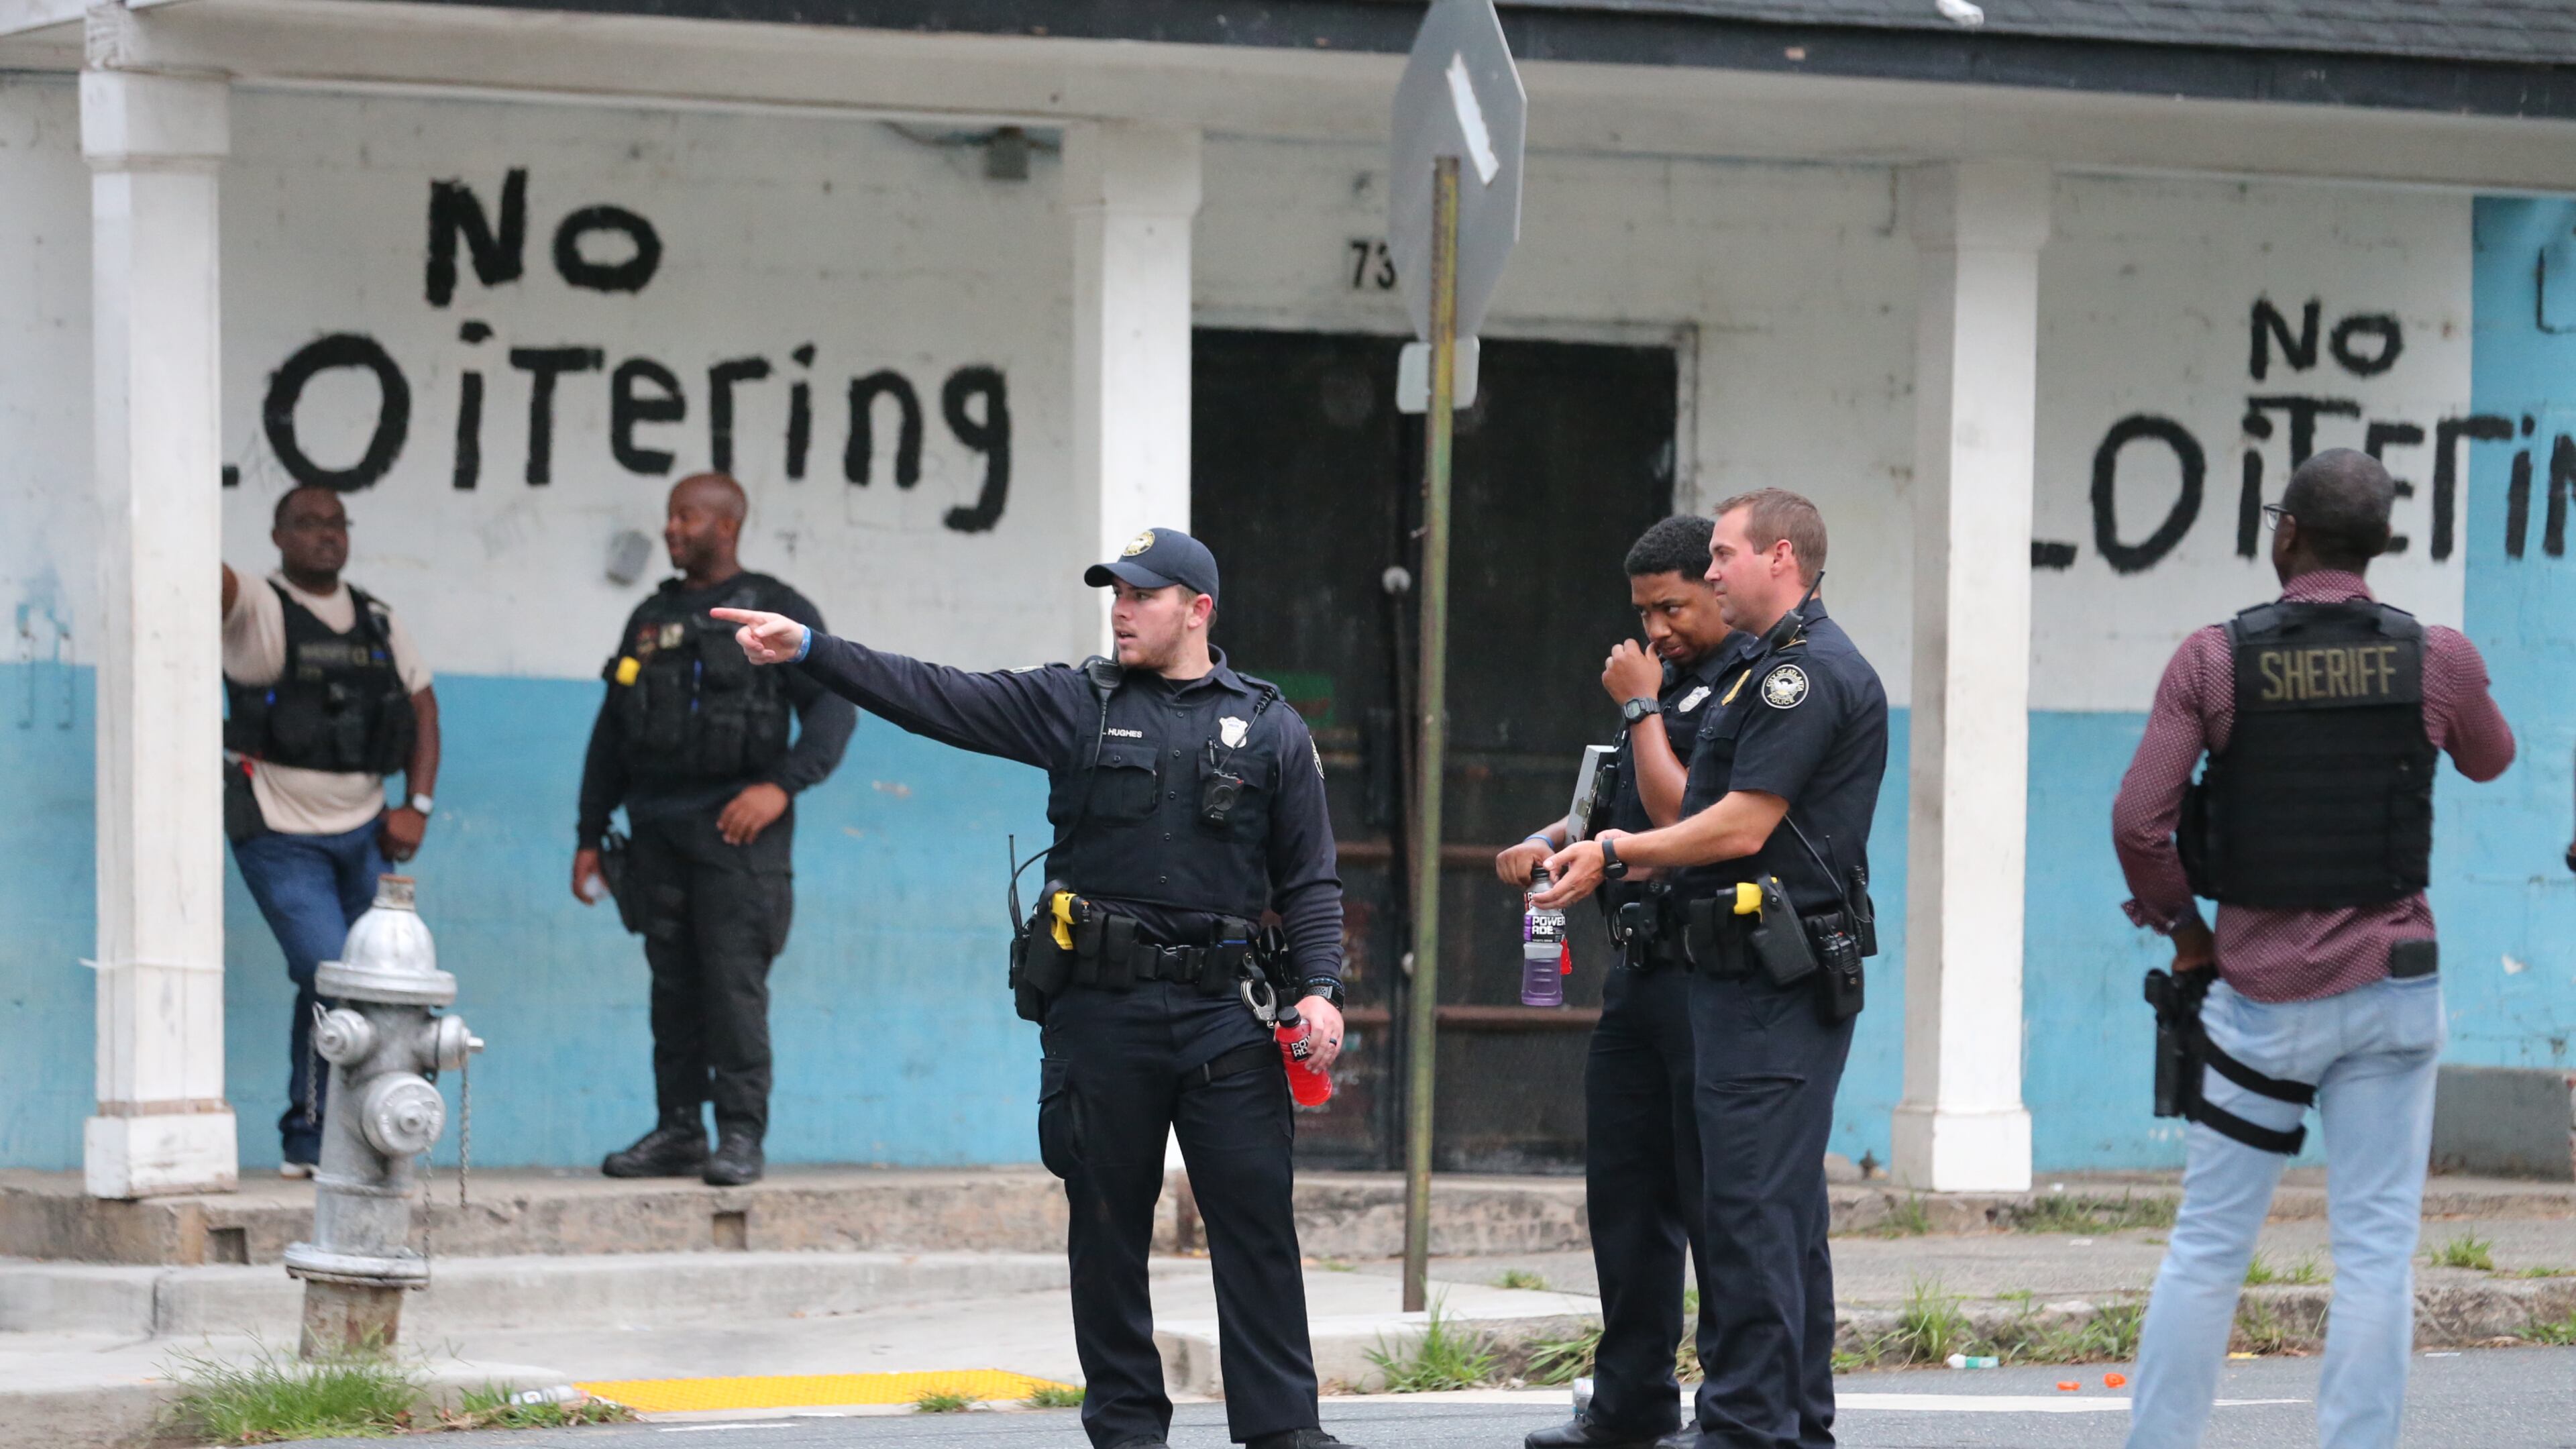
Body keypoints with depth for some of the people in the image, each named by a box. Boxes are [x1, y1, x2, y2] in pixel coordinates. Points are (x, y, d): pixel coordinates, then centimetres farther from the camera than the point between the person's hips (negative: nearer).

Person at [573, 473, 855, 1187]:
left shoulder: (776, 611, 3)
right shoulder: (652, 619, 19)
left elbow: (833, 706, -4)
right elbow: (611, 732, 22)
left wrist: (783, 785, -18)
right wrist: (589, 835, 17)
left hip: (736, 829, -5)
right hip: (657, 830, 5)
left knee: (734, 980, -11)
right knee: (673, 987, 5)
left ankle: (742, 1135, -9)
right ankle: (678, 1132, 10)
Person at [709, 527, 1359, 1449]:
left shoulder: (1270, 729, 8)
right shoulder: (1074, 705, 8)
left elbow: (1309, 881, 9)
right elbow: (935, 698, 2)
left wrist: (1320, 989, -4)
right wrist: (808, 650, -8)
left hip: (1220, 1010, -1)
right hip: (1098, 1009, 1)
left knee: (1256, 1217, -4)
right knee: (1108, 1225, 4)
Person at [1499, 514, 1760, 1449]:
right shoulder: (1676, 680, 18)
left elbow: (1679, 815, -19)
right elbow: (1622, 807, 25)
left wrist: (1640, 707, -10)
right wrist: (1547, 842, 8)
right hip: (1639, 968, 10)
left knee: (1714, 1197, -6)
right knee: (1624, 1188, 12)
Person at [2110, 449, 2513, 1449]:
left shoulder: (2213, 660, -6)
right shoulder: (2438, 660, -3)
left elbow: (2138, 819, -10)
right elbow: (2489, 759, 19)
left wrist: (2179, 926, 6)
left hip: (2260, 990, 0)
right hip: (2391, 982, 0)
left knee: (2208, 1244, 8)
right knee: (2376, 1249, 1)